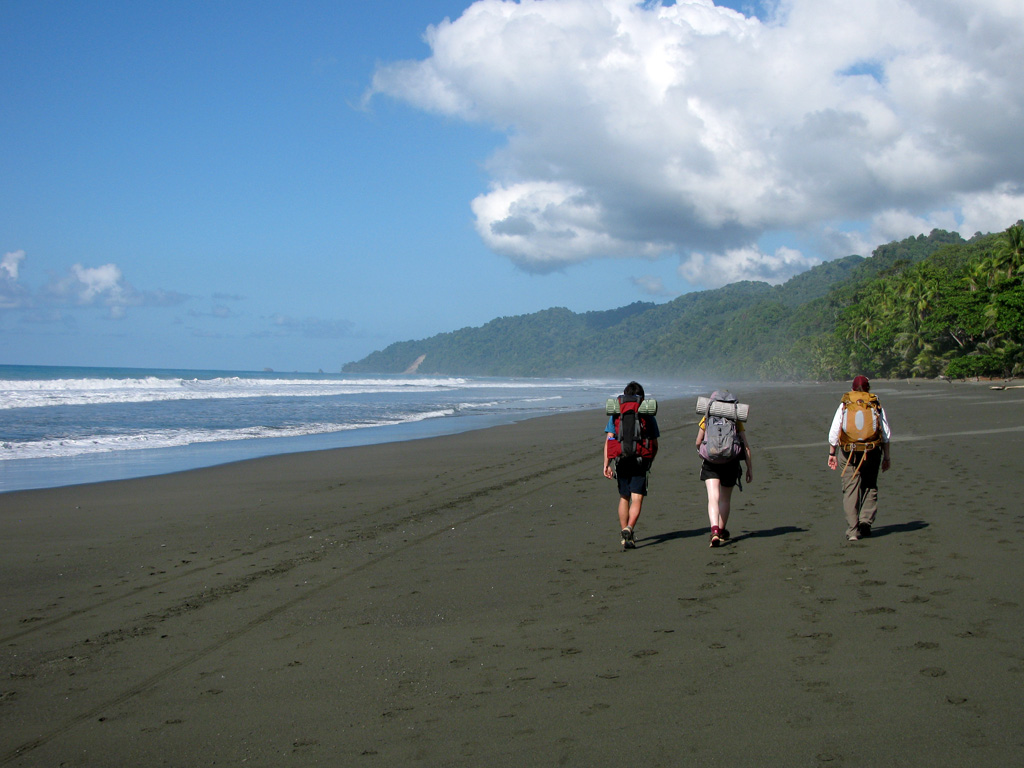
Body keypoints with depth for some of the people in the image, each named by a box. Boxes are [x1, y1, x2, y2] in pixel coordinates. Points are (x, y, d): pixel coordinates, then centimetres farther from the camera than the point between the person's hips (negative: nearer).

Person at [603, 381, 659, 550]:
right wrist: (649, 460, 22)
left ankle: (625, 535, 21)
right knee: (637, 499, -4)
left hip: (621, 462, 2)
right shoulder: (648, 416, 3)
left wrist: (606, 464, 0)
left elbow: (608, 440, -1)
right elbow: (654, 445, 5)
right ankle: (629, 529, -26)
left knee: (624, 498, 16)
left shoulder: (615, 415, 6)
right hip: (640, 463, -2)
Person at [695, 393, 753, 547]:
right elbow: (746, 446, 2)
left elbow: (698, 443, 12)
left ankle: (715, 531, -29)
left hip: (710, 463, -1)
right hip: (731, 463, 1)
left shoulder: (706, 419, 5)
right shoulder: (736, 420, 6)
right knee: (725, 498, 19)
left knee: (713, 498, -8)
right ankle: (722, 532, 33)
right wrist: (750, 469, 6)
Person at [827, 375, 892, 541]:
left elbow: (834, 433, 3)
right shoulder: (877, 406, 4)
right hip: (872, 451, 0)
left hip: (849, 452, 0)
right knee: (870, 487, 14)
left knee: (850, 490, 1)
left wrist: (832, 454, 11)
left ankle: (852, 530, -3)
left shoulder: (844, 406, 4)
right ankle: (866, 520, -2)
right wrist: (886, 457, 11)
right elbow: (885, 434, 5)